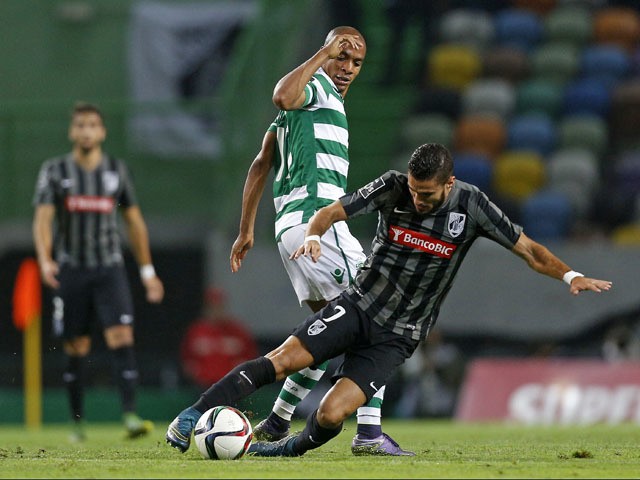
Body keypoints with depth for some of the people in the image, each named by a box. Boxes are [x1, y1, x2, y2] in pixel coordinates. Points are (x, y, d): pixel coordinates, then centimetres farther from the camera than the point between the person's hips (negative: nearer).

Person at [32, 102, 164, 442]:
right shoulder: (55, 171, 2)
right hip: (70, 270, -1)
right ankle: (78, 422, 15)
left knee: (121, 338, -16)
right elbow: (43, 219, -7)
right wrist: (45, 259, -25)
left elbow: (134, 222, 15)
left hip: (109, 269, 1)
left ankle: (130, 416, -24)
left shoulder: (116, 170, 8)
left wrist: (147, 271, 13)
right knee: (76, 350, 3)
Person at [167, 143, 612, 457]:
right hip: (359, 306, 0)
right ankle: (192, 417, -14)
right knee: (282, 359, -21)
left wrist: (571, 275, -20)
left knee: (331, 415, -18)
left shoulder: (471, 205, -7)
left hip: (397, 337, 0)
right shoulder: (393, 187, -8)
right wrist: (314, 235, -29)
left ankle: (291, 449, 13)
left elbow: (529, 249, -4)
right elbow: (332, 212, -7)